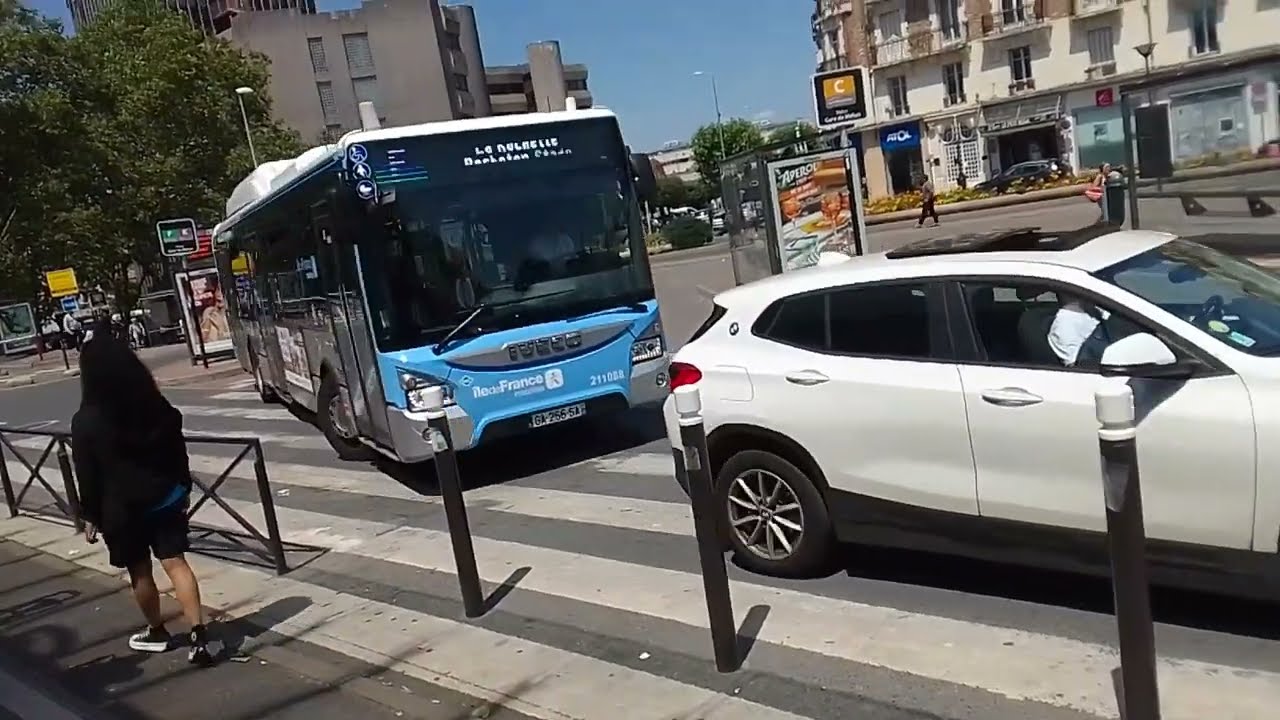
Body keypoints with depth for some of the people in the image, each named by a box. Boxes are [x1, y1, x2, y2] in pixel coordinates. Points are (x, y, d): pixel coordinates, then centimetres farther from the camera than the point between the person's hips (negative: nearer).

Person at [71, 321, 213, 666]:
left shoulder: (86, 421, -14)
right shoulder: (157, 405, -4)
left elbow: (87, 475, -9)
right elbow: (178, 451, 3)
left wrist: (90, 516, 2)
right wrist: (183, 489, 13)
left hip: (121, 508, -3)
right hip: (164, 497, 3)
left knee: (139, 571, 14)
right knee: (176, 562, 4)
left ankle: (157, 633, 31)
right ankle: (198, 636, -4)